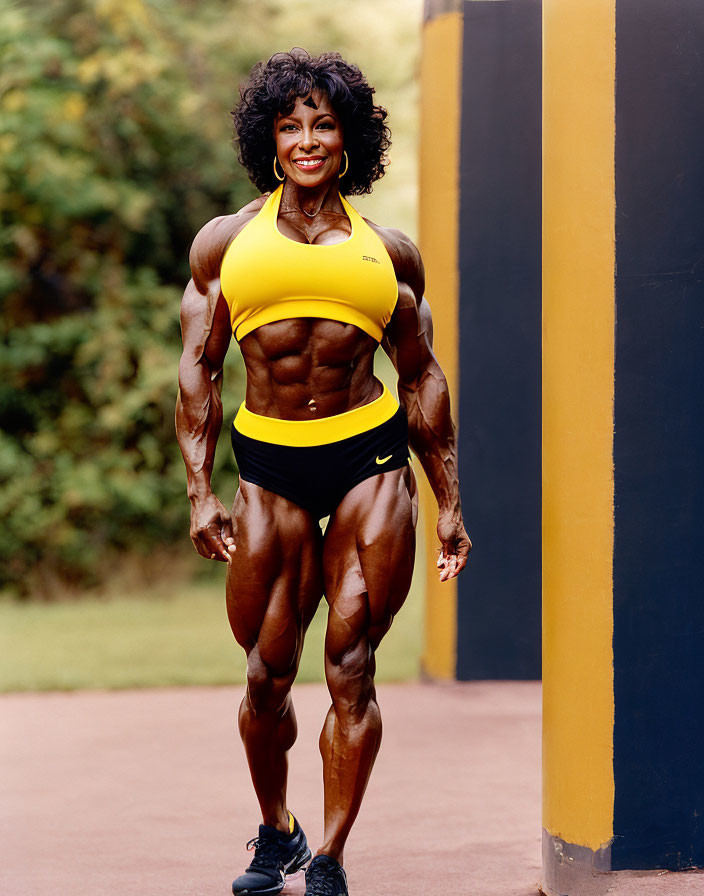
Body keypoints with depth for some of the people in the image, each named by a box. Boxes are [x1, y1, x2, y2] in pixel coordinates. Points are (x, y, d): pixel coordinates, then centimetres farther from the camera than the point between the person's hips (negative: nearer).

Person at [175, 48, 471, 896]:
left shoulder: (387, 250, 11)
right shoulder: (227, 241, 10)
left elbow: (422, 379, 16)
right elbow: (198, 367, 8)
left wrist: (448, 504, 13)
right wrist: (200, 492, -1)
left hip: (371, 457, 0)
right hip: (269, 466, 1)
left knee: (350, 666, -6)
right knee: (266, 673, 5)